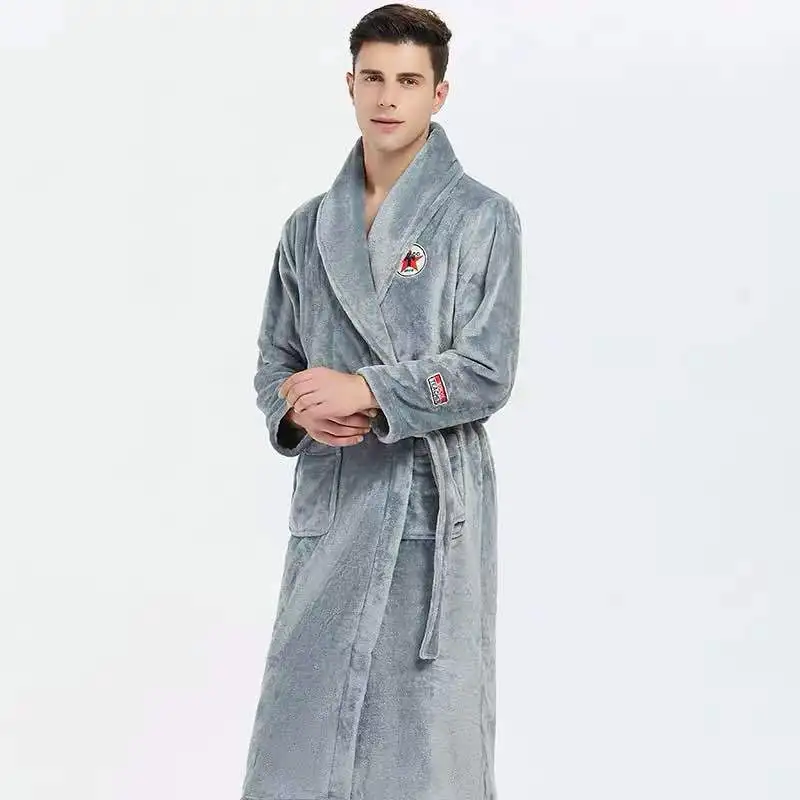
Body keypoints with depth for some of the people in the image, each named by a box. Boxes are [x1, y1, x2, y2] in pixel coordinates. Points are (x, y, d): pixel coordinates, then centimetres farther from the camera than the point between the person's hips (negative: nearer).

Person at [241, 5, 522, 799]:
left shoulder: (482, 218, -2)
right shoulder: (309, 227, 12)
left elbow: (488, 372, -9)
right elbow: (275, 361, 14)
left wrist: (365, 391, -17)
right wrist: (298, 407, -8)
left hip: (432, 502, -4)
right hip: (329, 500, 4)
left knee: (426, 732, 0)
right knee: (302, 735, 6)